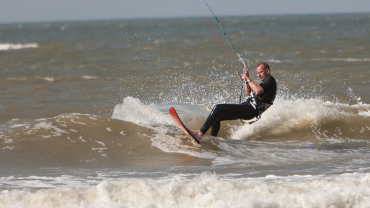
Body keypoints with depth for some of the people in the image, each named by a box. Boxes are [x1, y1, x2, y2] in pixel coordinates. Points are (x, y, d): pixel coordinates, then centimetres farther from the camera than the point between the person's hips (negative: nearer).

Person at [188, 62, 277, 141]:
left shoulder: (270, 79, -6)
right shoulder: (265, 82, 24)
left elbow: (258, 91, -25)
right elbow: (248, 93, 30)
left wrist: (248, 79, -13)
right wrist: (246, 77, 20)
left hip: (250, 110, -11)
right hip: (247, 106, 11)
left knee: (218, 108, -18)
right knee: (217, 117, 12)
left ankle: (200, 133, -21)